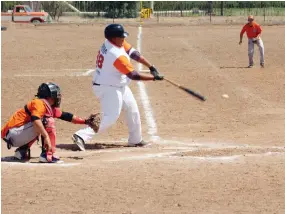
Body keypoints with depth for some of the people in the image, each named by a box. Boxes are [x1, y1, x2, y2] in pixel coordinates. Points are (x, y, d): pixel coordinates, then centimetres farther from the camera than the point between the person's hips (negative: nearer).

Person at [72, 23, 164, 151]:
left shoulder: (113, 43, -5)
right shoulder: (117, 56, -31)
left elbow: (133, 54, 0)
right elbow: (134, 75, -25)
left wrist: (151, 67, -5)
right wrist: (154, 77, -17)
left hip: (119, 86, 10)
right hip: (108, 89, -10)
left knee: (132, 110, 18)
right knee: (110, 117, -15)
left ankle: (135, 140, 30)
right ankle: (82, 136, -21)